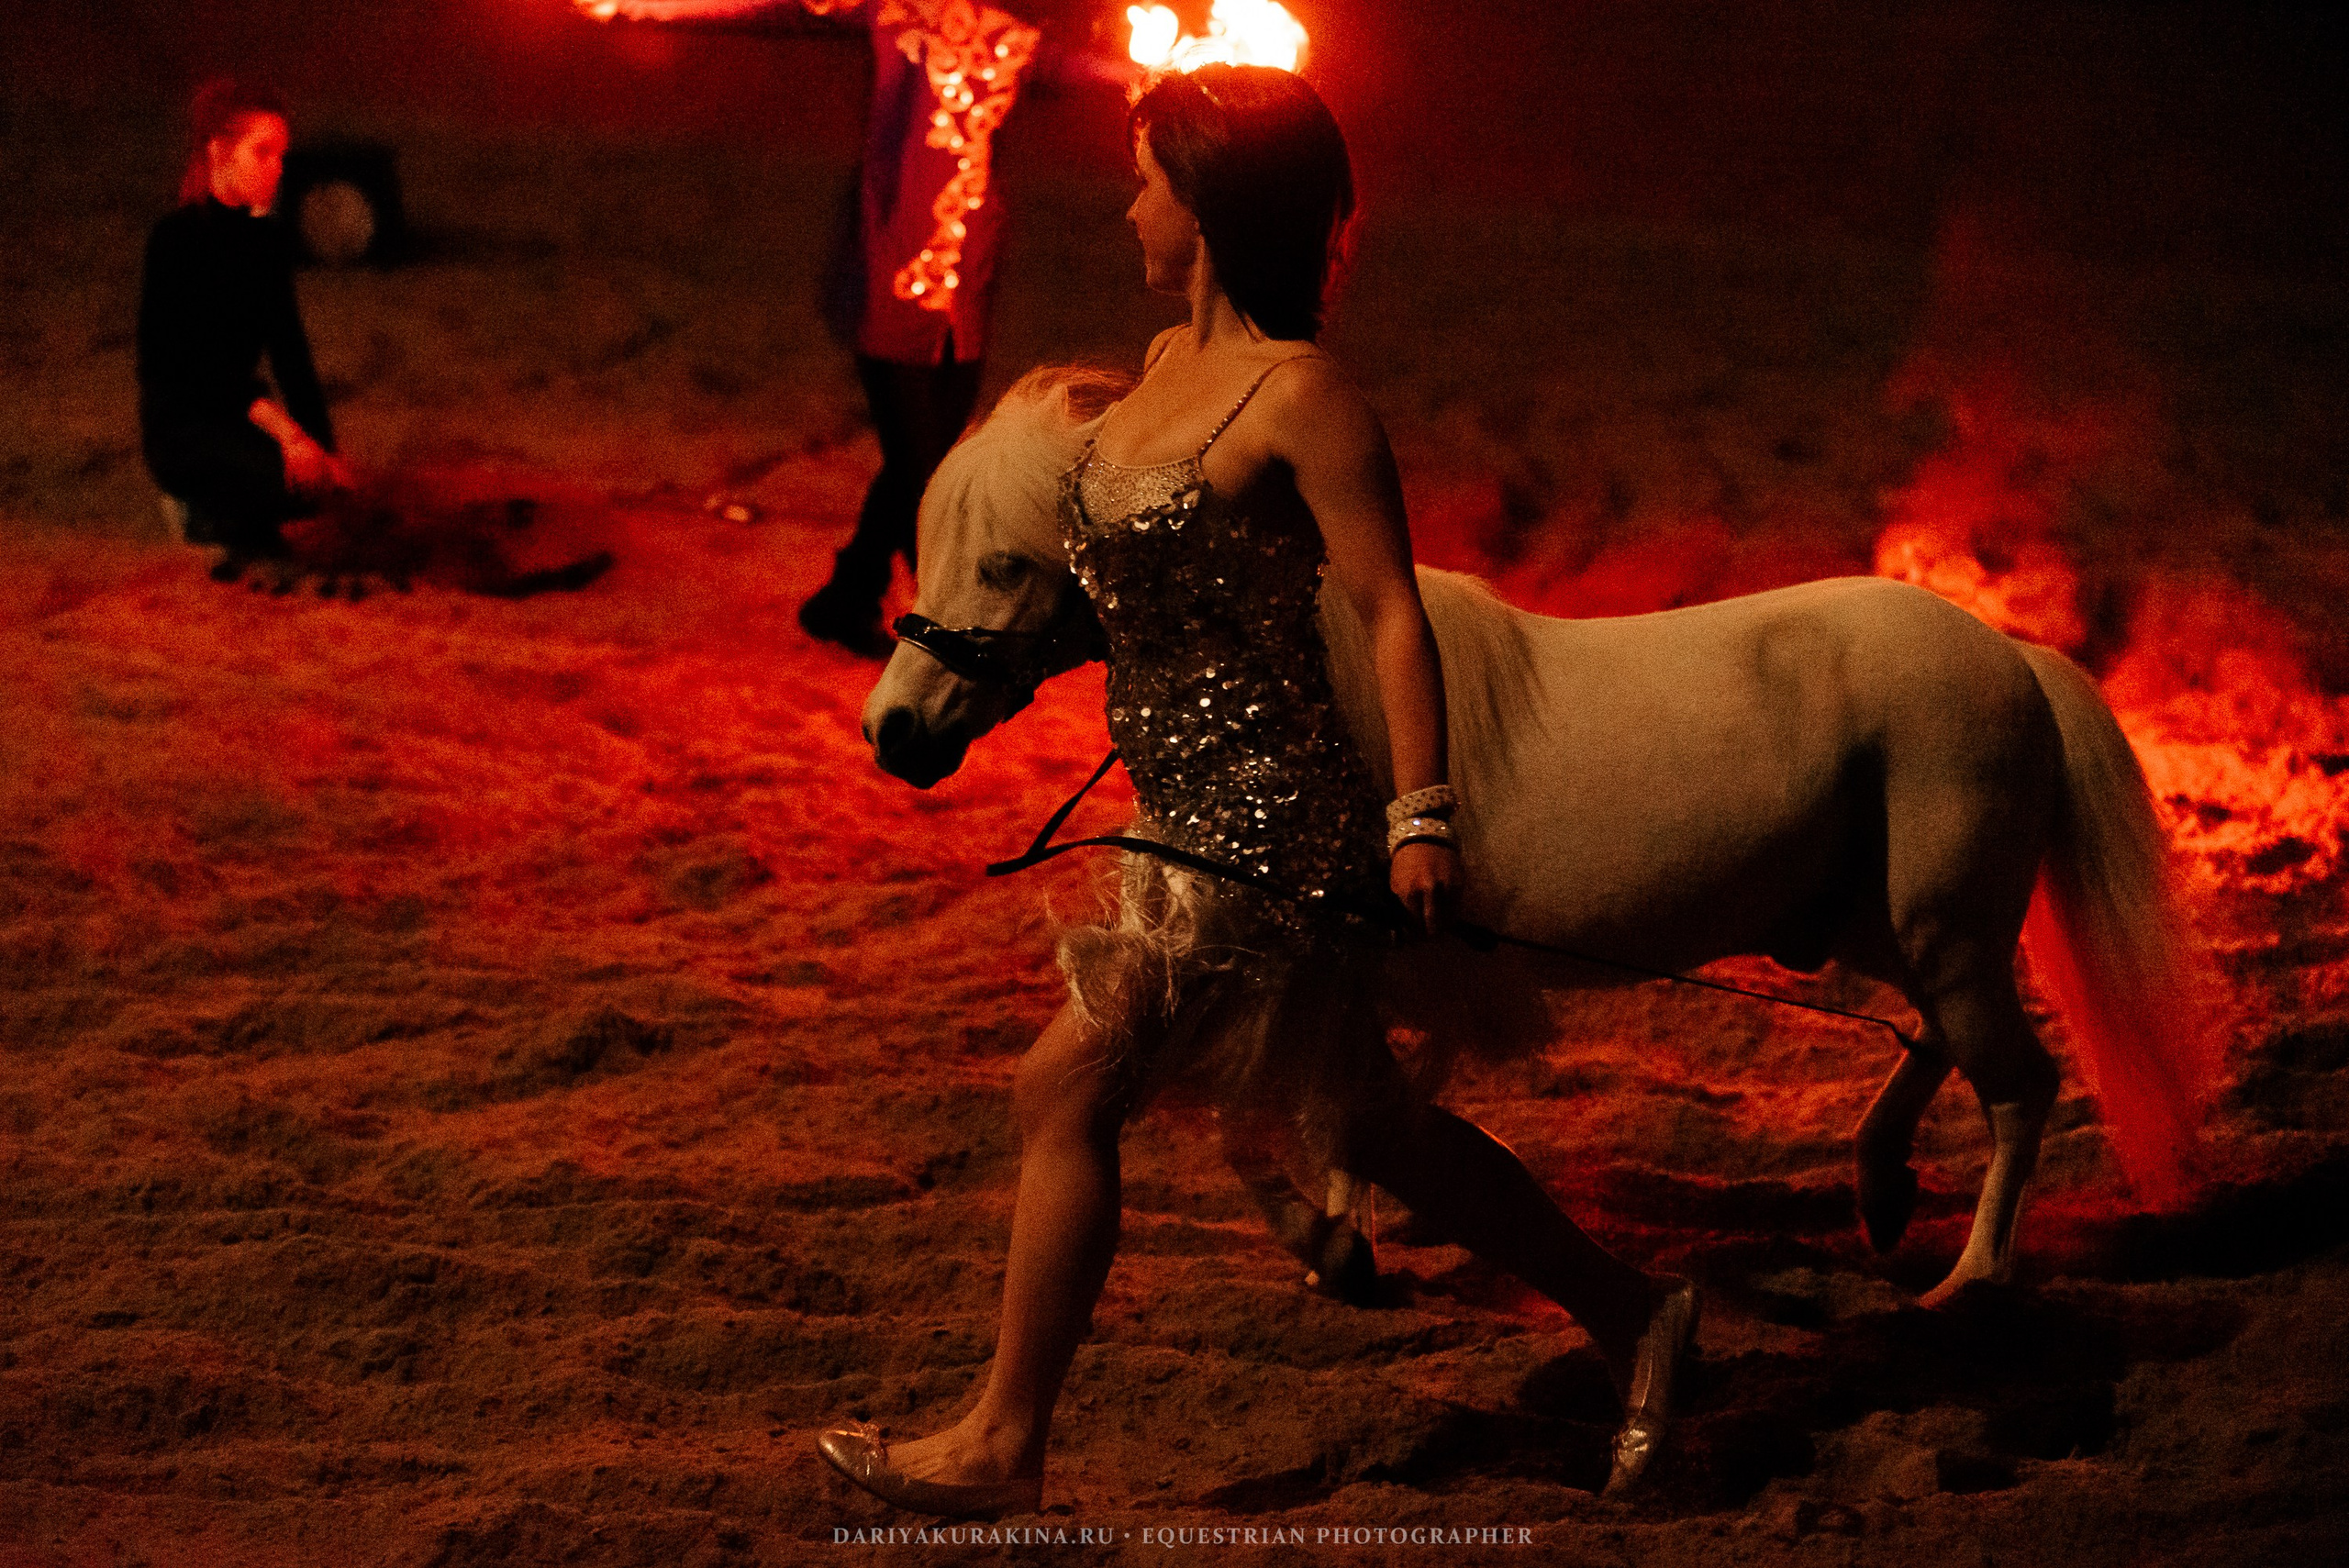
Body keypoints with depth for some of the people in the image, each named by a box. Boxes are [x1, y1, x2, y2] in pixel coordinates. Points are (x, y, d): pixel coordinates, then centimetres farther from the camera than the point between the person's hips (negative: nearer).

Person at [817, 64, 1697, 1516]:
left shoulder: (1302, 396, -17)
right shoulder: (1167, 363, 9)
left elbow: (1391, 607, -19)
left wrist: (1421, 814, -23)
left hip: (1264, 821, -9)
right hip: (1195, 812, 9)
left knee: (1067, 1090, -5)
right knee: (1360, 1122, 15)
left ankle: (1004, 1446, 4)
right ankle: (1628, 1311, 26)